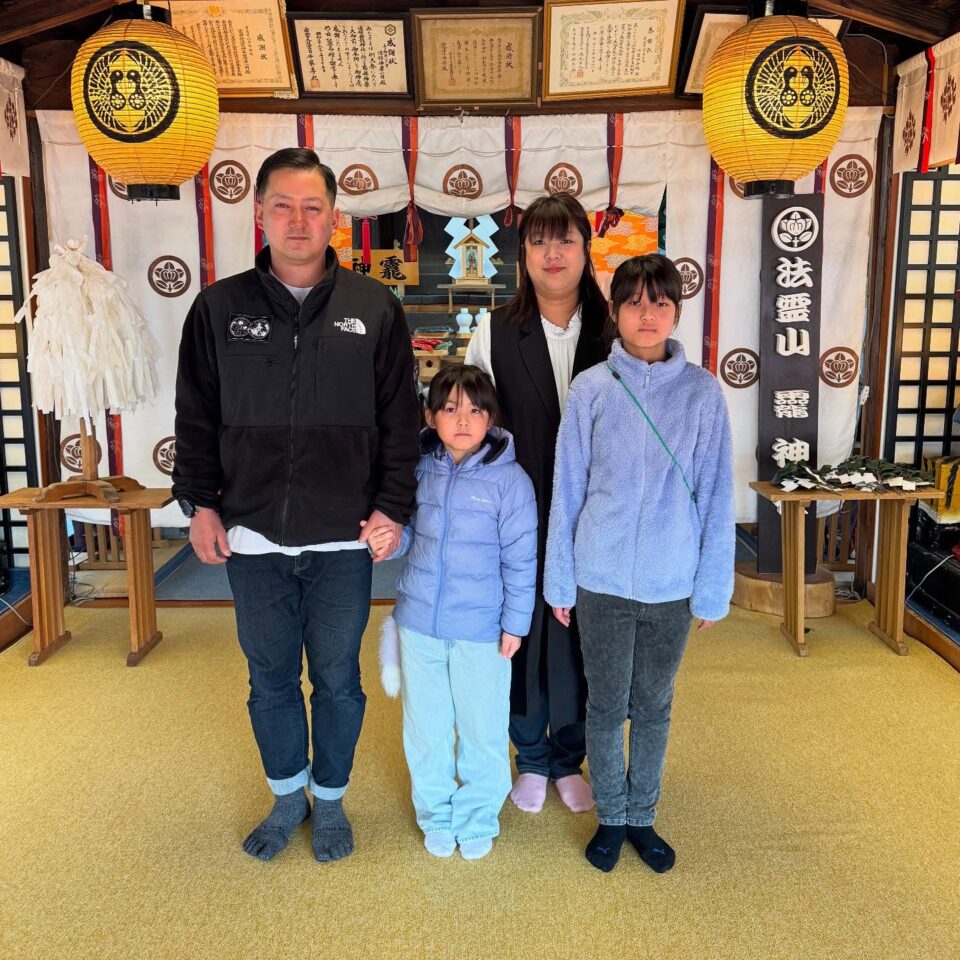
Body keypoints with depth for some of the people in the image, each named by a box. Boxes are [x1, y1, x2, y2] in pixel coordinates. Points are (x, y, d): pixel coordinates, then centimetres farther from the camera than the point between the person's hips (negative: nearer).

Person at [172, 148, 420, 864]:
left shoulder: (375, 309, -1)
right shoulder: (219, 308, 2)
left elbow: (401, 419, 1)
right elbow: (197, 417, 7)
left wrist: (393, 505, -4)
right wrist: (200, 502, 1)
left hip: (343, 538, -1)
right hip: (252, 537, 1)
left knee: (337, 679, 13)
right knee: (270, 678, 15)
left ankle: (330, 798, 36)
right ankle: (288, 797, 38)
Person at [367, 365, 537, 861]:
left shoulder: (509, 479, -11)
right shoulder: (420, 469, -1)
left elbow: (520, 558, -7)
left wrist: (515, 622, -6)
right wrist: (387, 538, -11)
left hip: (480, 629, -3)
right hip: (418, 621, 4)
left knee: (482, 728, 11)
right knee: (425, 726, 16)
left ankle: (477, 817, 34)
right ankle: (435, 814, 38)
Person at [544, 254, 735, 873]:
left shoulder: (702, 391, -4)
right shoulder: (592, 389, -5)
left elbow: (715, 495, -1)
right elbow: (567, 490, 0)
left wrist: (713, 587, -1)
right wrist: (560, 581, 2)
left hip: (672, 584, 1)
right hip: (602, 581, 0)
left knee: (655, 705, 17)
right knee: (607, 705, 13)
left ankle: (642, 817, 37)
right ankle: (611, 818, 34)